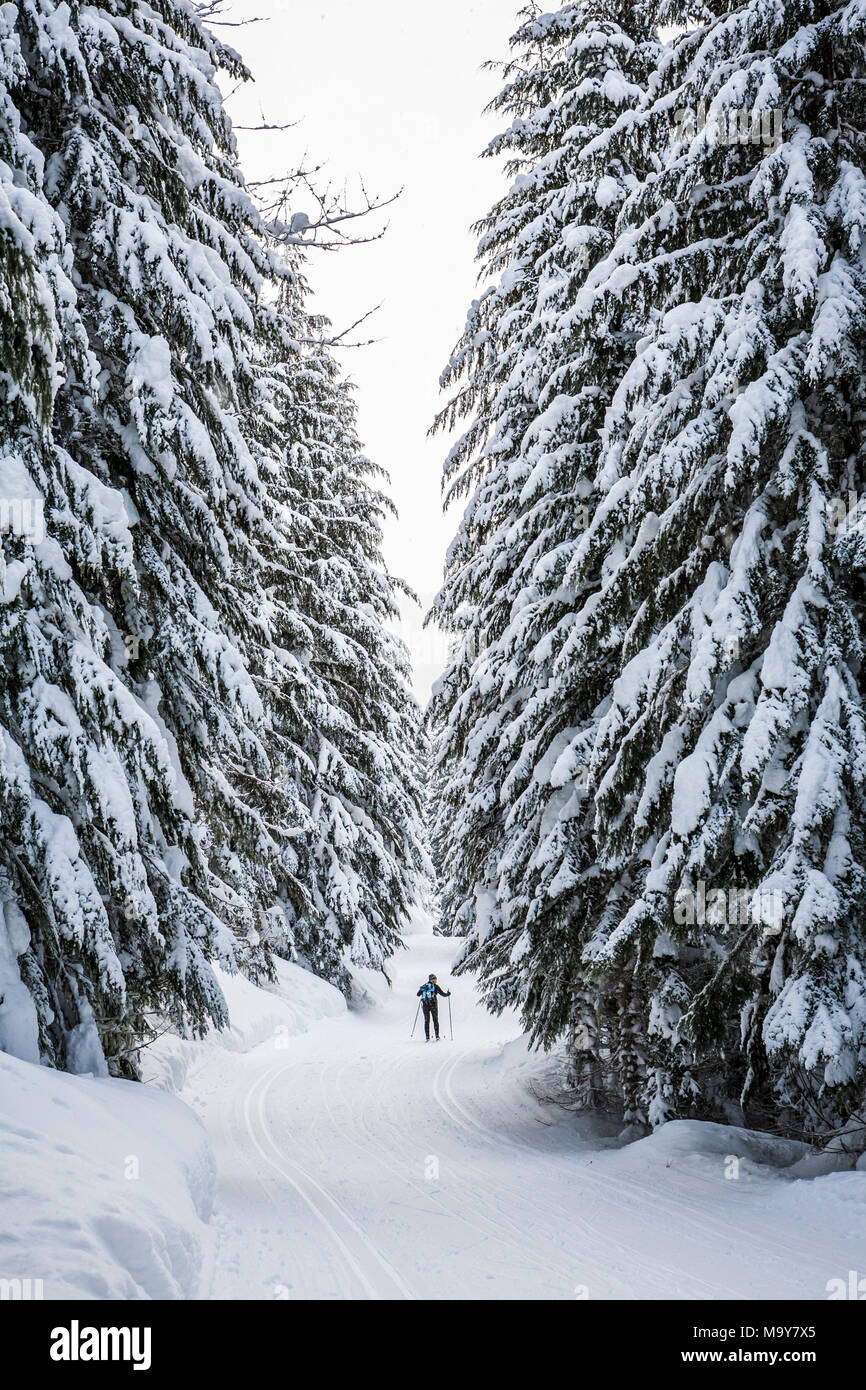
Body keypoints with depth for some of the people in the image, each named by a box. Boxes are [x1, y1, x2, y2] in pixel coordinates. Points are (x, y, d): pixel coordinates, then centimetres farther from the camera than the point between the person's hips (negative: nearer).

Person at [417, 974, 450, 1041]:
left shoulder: (424, 986, 10)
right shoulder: (435, 986, -1)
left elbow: (418, 994, 19)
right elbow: (442, 994, -3)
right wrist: (448, 994, 18)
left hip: (425, 1005, 3)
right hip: (433, 1004, -3)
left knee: (426, 1021, 9)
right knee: (435, 1020, 6)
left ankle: (427, 1038, 4)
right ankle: (437, 1037, -2)